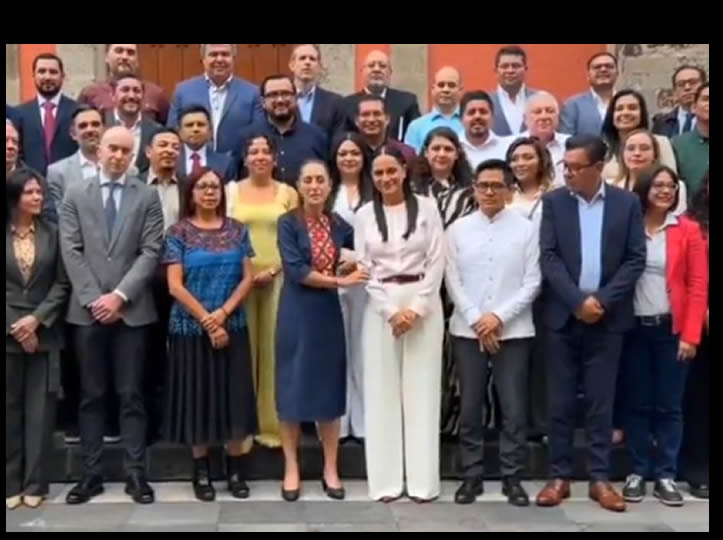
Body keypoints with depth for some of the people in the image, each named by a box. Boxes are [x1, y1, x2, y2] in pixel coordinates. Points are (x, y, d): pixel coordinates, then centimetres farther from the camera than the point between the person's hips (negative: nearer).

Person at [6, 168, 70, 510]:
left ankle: (35, 483, 10)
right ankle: (10, 483, 14)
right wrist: (14, 325, -9)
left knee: (40, 409, 2)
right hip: (8, 334, -1)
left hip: (44, 333, 1)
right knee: (9, 407, 4)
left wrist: (37, 318, -10)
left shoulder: (52, 233, 6)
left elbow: (62, 283, 2)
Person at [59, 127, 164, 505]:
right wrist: (94, 298, -9)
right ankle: (91, 473, 14)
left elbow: (151, 252, -3)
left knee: (131, 395, 3)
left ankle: (136, 473, 9)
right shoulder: (75, 194, 8)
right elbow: (71, 251, 1)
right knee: (91, 395, 7)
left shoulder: (147, 196, 5)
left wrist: (120, 295, -12)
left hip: (131, 310, -1)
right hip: (87, 310, 1)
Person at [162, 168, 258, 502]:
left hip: (232, 326, 2)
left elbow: (248, 278, 1)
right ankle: (201, 471, 16)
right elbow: (175, 286, -8)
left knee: (234, 395, 4)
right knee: (197, 396, 4)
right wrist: (207, 320, -13)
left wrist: (223, 312, -12)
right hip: (191, 327, -2)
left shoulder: (237, 230, 6)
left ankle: (236, 469, 15)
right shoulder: (179, 232, -2)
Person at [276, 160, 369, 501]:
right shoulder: (288, 223, -5)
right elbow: (295, 270, -16)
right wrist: (340, 280, -17)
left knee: (329, 386, 7)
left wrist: (354, 265, 1)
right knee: (293, 387, 3)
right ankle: (291, 468, 15)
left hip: (328, 313, 3)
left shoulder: (339, 224, 7)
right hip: (296, 314, -3)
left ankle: (330, 469, 17)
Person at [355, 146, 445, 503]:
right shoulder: (364, 215, 6)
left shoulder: (427, 208, 1)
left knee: (422, 388, 1)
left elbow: (437, 263, -2)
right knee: (382, 390, 2)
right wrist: (391, 311, -8)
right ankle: (386, 480, 10)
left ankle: (422, 480, 8)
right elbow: (364, 268, 3)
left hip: (424, 303, -1)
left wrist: (416, 308, -11)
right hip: (380, 306, 1)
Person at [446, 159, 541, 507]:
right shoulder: (458, 230, 5)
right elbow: (452, 282, 1)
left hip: (513, 331, -1)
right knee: (470, 408, 6)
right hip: (468, 331, 1)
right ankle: (471, 476, 17)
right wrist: (477, 321, -8)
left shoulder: (526, 229, 1)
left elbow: (532, 282, -3)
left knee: (514, 409, 1)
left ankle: (512, 478, 13)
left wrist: (499, 316, -11)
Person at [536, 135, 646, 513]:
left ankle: (600, 478, 14)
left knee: (600, 401, 5)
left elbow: (636, 259, -1)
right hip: (564, 316, 0)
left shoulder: (627, 203, 3)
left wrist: (603, 300, -12)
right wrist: (577, 301, -14)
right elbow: (548, 257, -4)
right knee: (560, 401, 5)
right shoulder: (553, 202, 3)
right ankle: (559, 476, 14)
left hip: (607, 318, 0)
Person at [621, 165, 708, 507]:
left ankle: (666, 475, 14)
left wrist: (691, 335, -7)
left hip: (671, 328, 0)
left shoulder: (688, 230, 1)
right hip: (634, 328, 0)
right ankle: (638, 472, 16)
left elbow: (698, 285, -1)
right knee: (637, 403, 7)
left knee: (669, 405, 5)